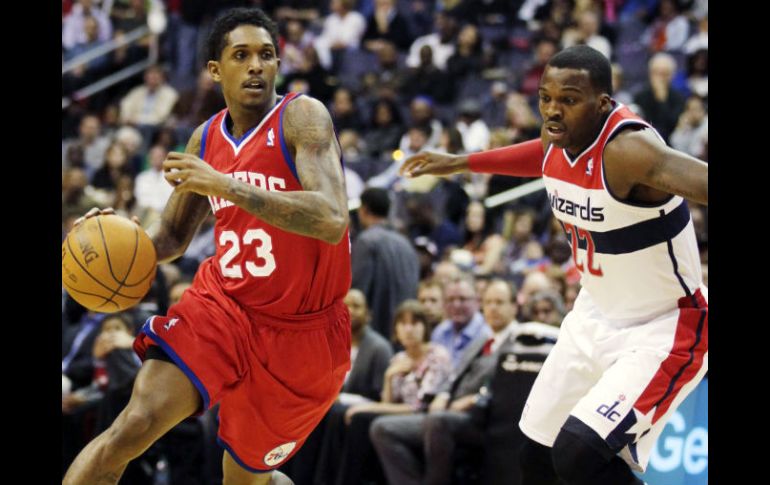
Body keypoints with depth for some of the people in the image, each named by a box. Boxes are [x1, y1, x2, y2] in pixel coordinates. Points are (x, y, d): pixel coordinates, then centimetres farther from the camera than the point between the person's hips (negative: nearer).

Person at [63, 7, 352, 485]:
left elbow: (332, 220, -29)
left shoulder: (302, 117, -13)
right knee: (136, 423, -19)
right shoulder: (206, 138, 5)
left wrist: (226, 185, -35)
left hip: (300, 331, -3)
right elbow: (173, 236, 19)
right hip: (222, 303, 4)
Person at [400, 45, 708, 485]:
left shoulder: (628, 148, -30)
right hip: (596, 318, 9)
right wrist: (459, 163, 33)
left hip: (663, 328, -9)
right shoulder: (559, 140, -4)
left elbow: (701, 180, -48)